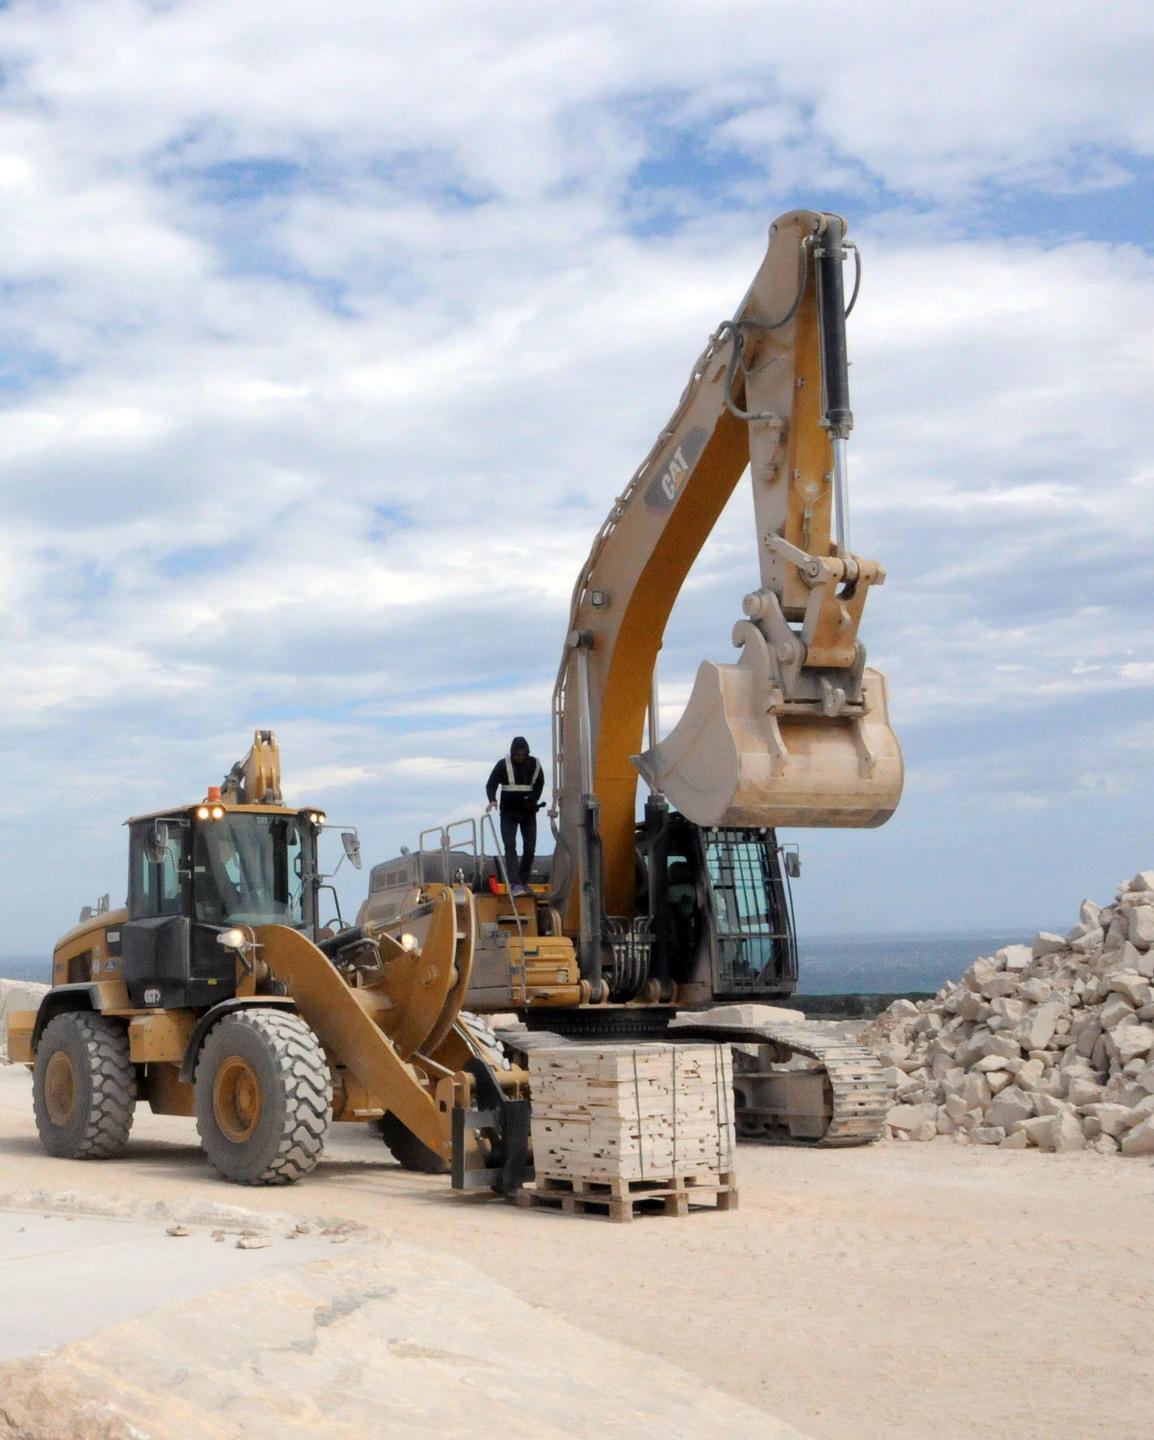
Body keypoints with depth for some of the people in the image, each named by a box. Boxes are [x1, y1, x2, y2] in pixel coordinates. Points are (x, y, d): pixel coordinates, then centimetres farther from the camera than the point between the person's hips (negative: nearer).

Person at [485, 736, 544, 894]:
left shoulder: (535, 764, 0)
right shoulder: (503, 765, -9)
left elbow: (540, 783, 14)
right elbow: (491, 784, -7)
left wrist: (533, 801, -1)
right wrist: (492, 800, -26)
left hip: (528, 812, 3)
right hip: (508, 812, -3)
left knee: (530, 848, 4)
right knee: (510, 847, -14)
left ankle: (523, 882, 16)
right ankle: (514, 884, -21)